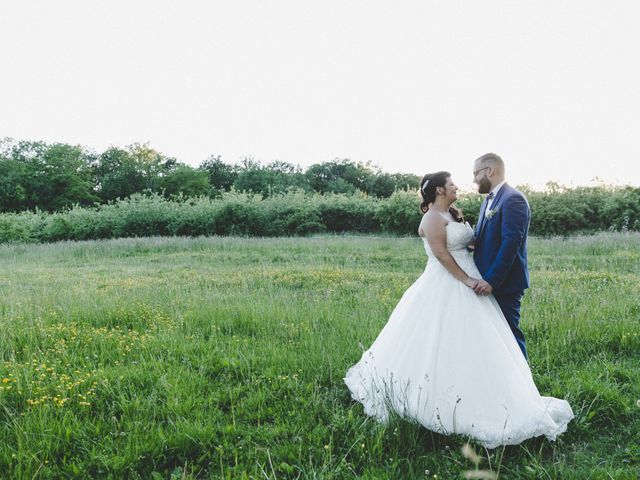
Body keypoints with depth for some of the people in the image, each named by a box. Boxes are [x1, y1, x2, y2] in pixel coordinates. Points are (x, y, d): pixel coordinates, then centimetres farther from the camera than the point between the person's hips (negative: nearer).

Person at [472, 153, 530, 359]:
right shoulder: (489, 200, 16)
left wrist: (492, 280, -23)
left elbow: (511, 244, -21)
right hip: (488, 282, 9)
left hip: (504, 284, -9)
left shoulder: (513, 199, -14)